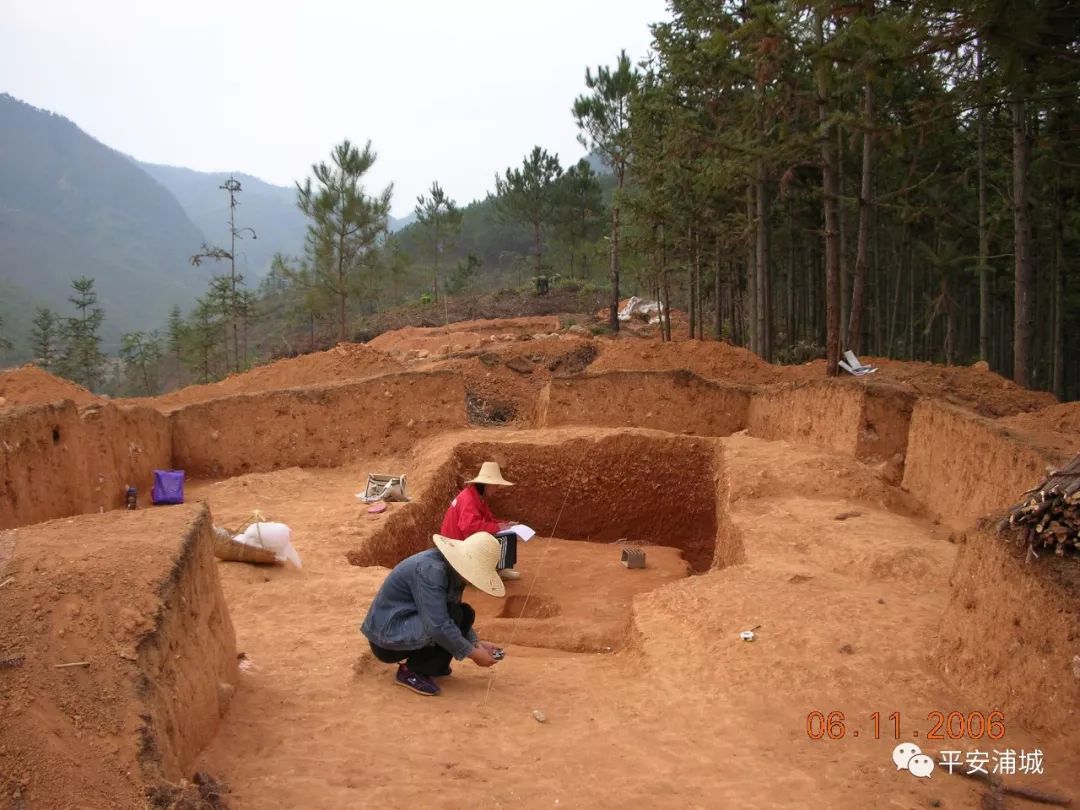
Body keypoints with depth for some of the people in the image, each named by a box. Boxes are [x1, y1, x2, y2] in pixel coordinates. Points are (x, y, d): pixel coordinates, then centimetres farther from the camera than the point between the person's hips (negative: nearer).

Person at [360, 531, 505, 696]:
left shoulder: (452, 570, 0)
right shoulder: (430, 569, -27)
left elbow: (458, 614, 13)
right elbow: (438, 626, -31)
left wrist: (476, 643, 1)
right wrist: (472, 653, -21)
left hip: (408, 624, 9)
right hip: (387, 637, -9)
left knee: (466, 615, 1)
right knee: (454, 616, -23)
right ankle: (411, 671, -9)